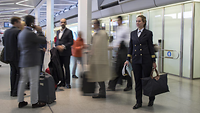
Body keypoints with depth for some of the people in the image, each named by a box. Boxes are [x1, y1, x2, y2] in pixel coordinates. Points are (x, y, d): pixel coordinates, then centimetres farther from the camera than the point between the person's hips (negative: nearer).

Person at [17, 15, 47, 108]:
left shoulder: (21, 33, 13)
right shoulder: (30, 33, -17)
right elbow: (44, 41, -13)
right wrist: (39, 31, -3)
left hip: (23, 61, 9)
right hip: (32, 61, -9)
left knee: (23, 81, 13)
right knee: (34, 82, -1)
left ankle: (20, 101, 20)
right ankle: (34, 102, 8)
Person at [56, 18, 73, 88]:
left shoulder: (69, 31, -1)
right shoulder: (58, 32, 18)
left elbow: (71, 42, -7)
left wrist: (63, 46, -17)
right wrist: (57, 47, 1)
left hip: (66, 53, -6)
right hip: (59, 52, 6)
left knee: (67, 68, -2)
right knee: (60, 67, 7)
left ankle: (67, 83, 4)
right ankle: (62, 82, 16)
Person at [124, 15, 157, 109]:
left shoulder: (148, 33, -1)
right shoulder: (133, 33, 10)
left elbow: (151, 47, -2)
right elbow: (130, 47, 11)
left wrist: (153, 61, -4)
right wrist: (128, 59, 5)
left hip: (146, 60, -4)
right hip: (136, 60, 4)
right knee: (137, 81, 6)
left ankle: (151, 99, 28)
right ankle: (139, 102, 16)